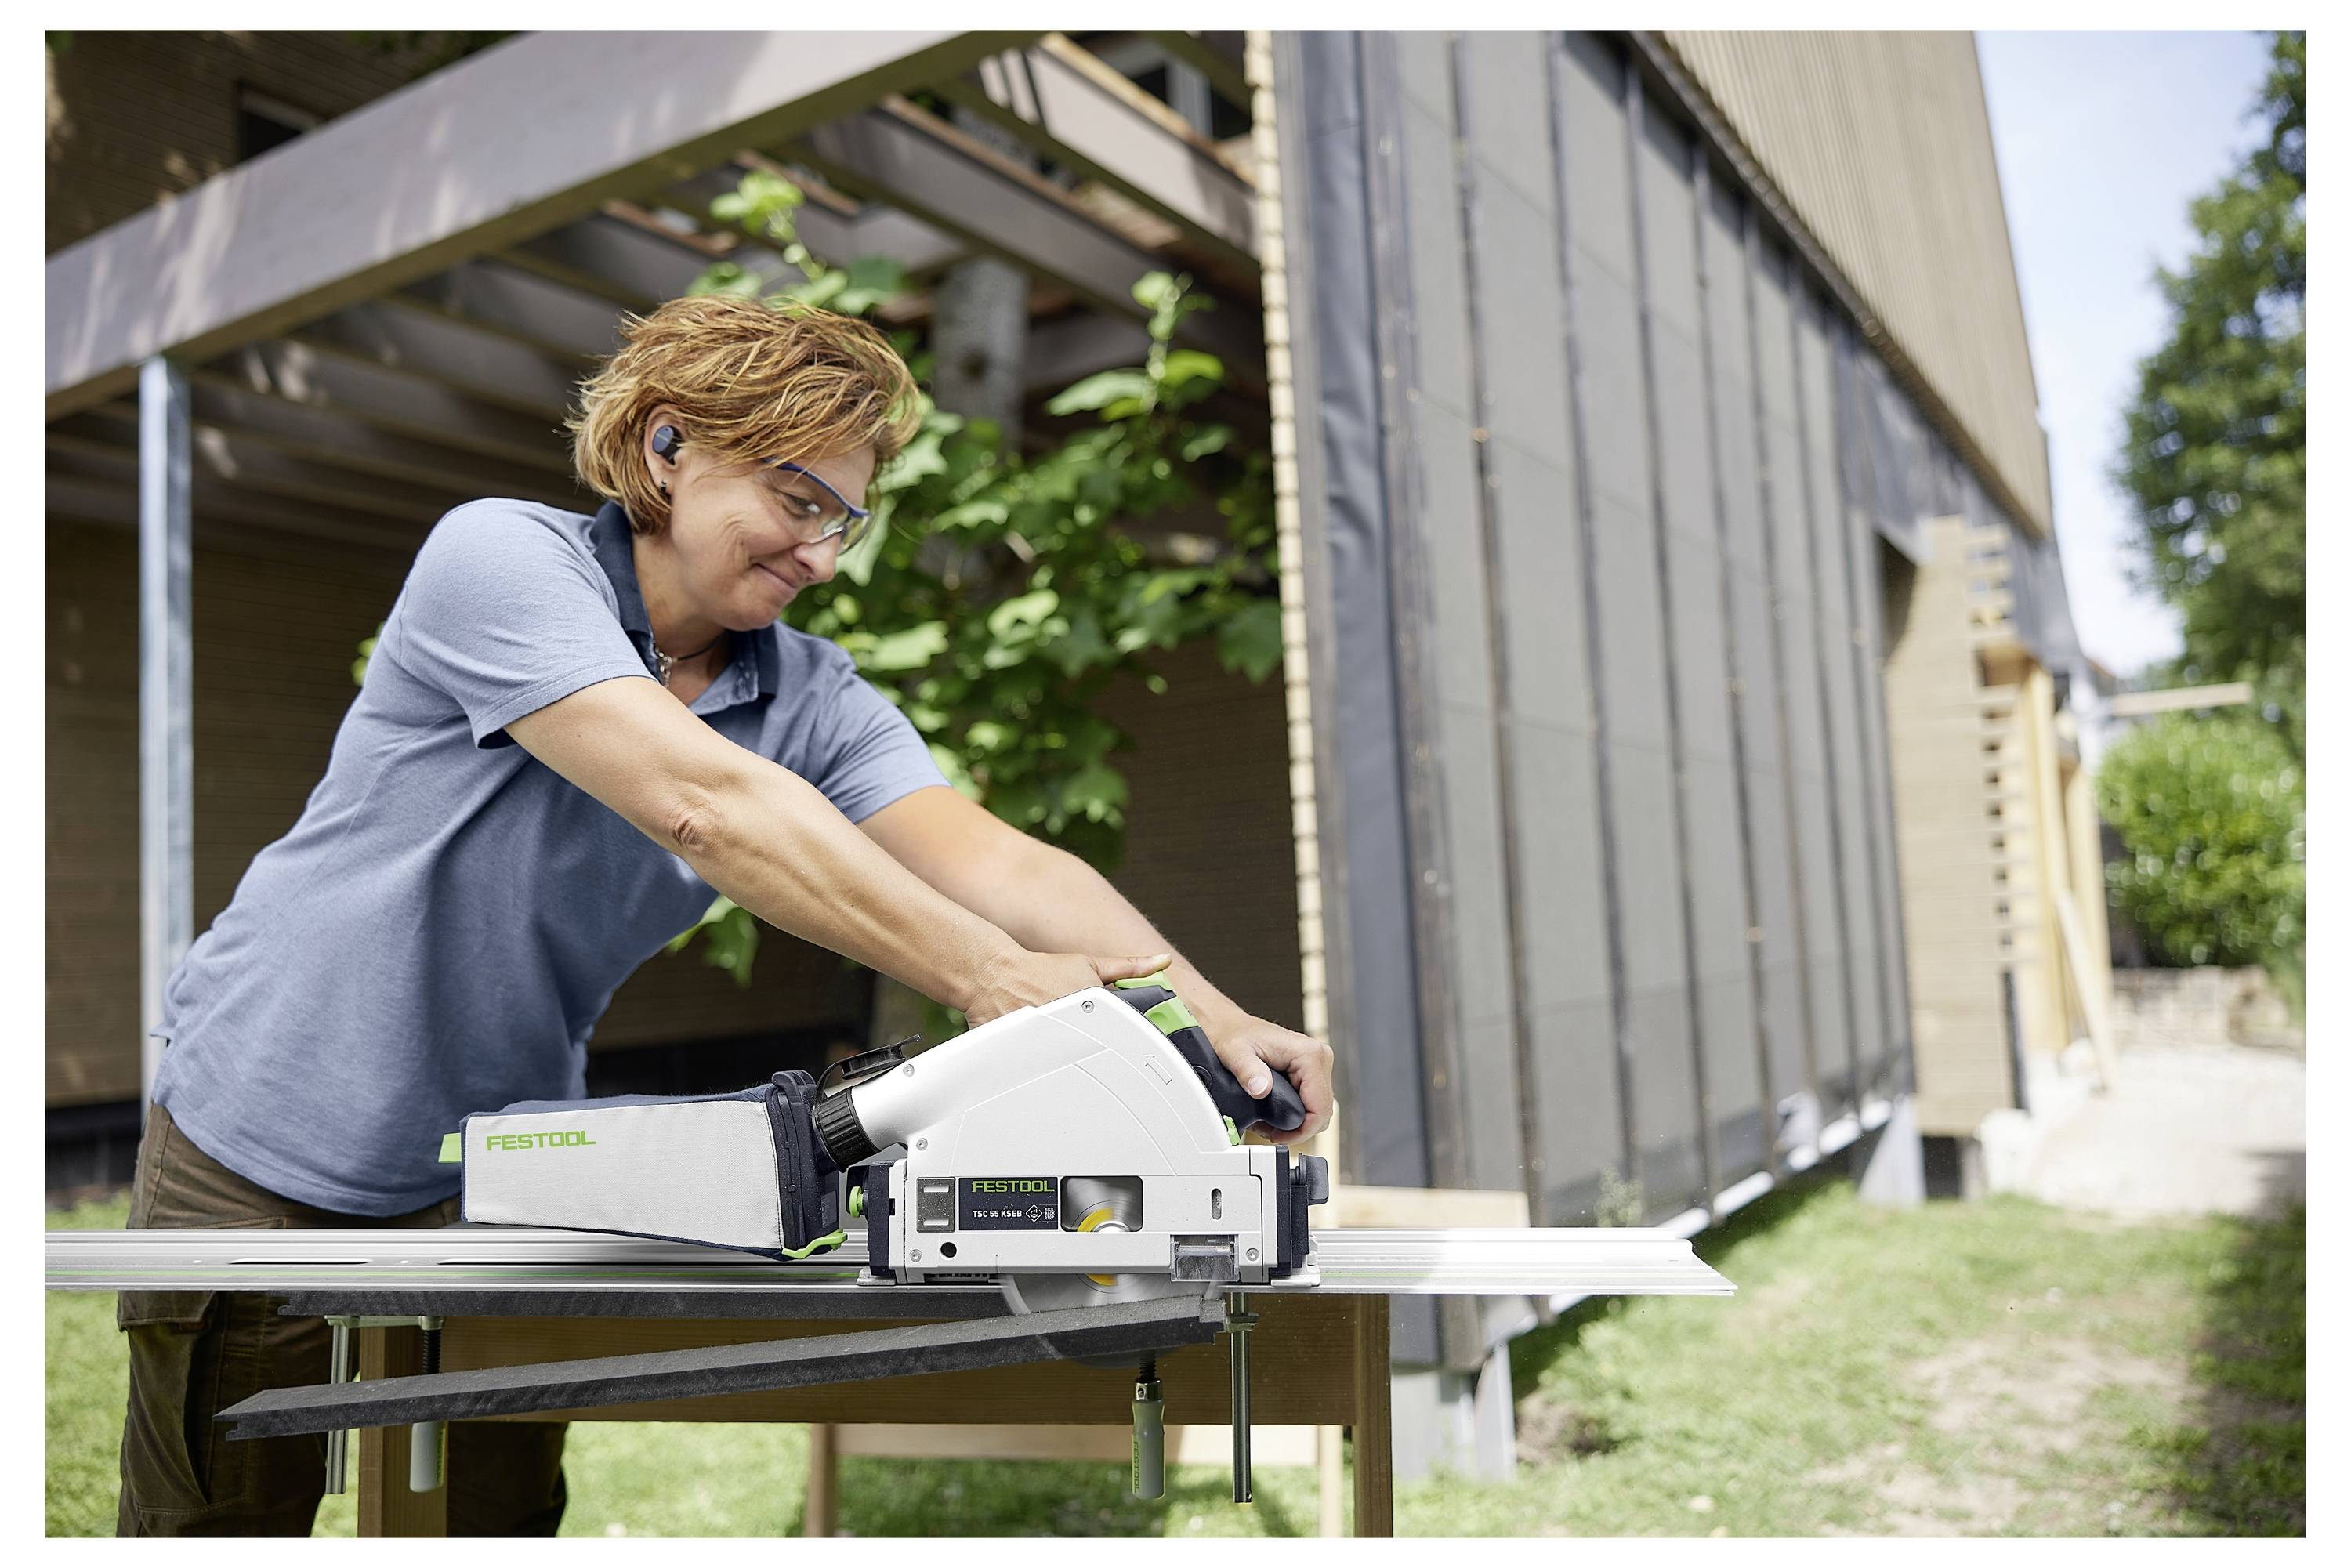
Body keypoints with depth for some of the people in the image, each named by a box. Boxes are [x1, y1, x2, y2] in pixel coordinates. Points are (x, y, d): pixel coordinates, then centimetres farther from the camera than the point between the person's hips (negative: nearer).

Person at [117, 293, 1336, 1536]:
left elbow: (989, 859, -22)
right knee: (223, 1520, 10)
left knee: (501, 1515, 6)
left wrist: (1205, 1013, -38)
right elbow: (700, 804, -36)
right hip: (265, 1151, -3)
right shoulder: (498, 558, -21)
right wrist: (982, 975, -44)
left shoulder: (815, 700, -6)